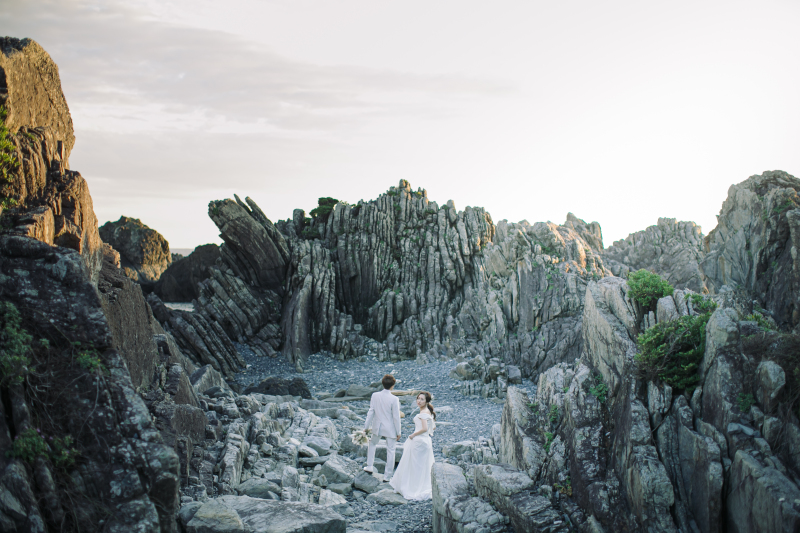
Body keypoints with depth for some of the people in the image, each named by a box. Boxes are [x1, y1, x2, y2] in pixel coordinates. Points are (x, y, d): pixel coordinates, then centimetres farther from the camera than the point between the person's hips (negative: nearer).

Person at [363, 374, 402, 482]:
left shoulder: (375, 395, -9)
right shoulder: (394, 399, -20)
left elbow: (371, 412, -3)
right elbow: (396, 417, -15)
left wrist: (366, 426, 7)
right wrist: (398, 432, -3)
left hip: (377, 428, 4)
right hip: (390, 429, -3)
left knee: (372, 444, 30)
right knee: (390, 451, 9)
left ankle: (369, 466, 32)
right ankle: (387, 476, 15)